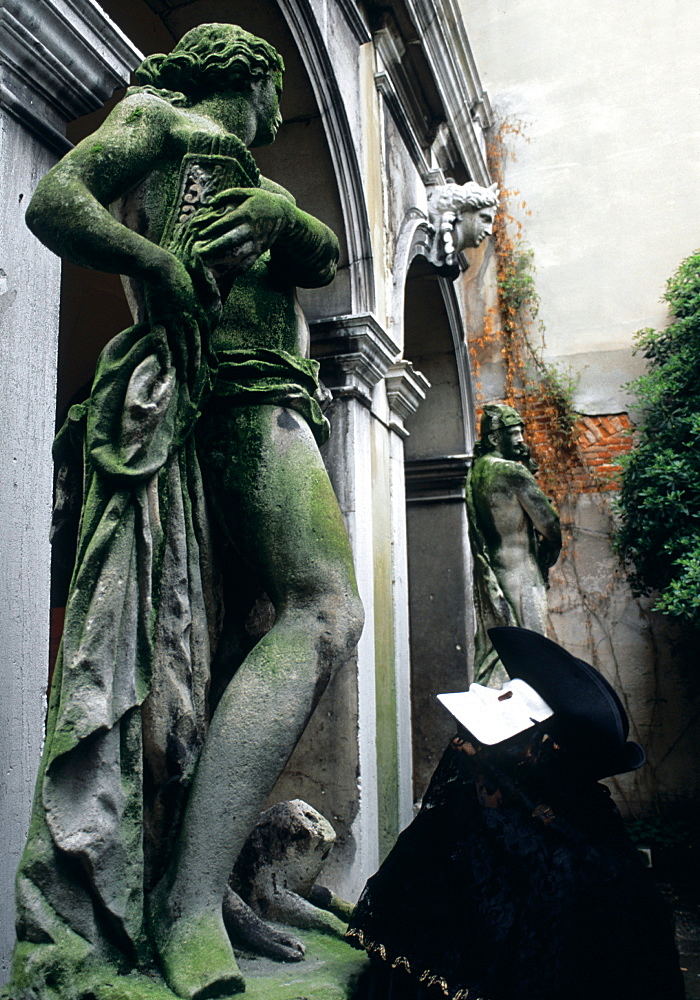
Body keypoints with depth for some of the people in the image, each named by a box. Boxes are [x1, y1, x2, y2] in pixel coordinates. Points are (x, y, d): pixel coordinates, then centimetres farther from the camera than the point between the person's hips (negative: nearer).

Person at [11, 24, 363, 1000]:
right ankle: (189, 904, -24)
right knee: (324, 609, -23)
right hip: (225, 385, -8)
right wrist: (160, 267, -13)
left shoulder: (244, 179, 35)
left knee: (232, 644, 0)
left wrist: (279, 215, -4)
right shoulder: (162, 119, 15)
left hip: (260, 399, 8)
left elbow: (327, 258, 16)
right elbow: (53, 202, -1)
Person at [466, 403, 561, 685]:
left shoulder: (476, 472, 11)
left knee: (490, 651, 11)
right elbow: (548, 523, -10)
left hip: (488, 574, 8)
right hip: (519, 574, -8)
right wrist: (550, 551, 8)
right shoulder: (514, 472, -13)